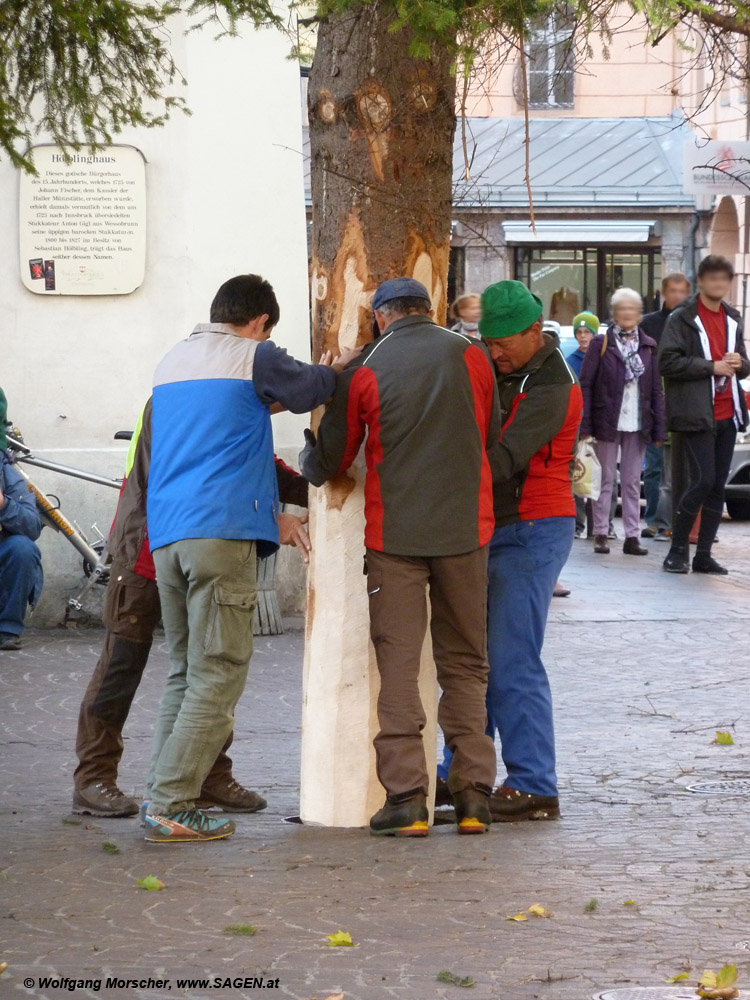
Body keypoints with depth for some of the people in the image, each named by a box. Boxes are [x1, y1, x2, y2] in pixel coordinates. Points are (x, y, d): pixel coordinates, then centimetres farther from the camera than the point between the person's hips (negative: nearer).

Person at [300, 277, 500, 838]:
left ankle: (407, 797, -5)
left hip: (394, 533, -1)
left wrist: (307, 468, 29)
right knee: (465, 664, 10)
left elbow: (327, 462, 6)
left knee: (399, 665, 2)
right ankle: (474, 795, 6)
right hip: (465, 528, 2)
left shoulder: (365, 371, -1)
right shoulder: (470, 356, 2)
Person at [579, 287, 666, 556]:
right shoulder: (601, 343, -1)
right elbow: (585, 384, -3)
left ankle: (632, 536, 10)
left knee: (632, 481, 7)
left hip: (637, 424, 3)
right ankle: (600, 534, 8)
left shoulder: (648, 346, 8)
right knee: (606, 479, 3)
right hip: (608, 422, -3)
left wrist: (659, 428, 3)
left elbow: (656, 389, 9)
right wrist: (585, 424, -10)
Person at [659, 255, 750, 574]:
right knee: (703, 480, -13)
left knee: (718, 485, 6)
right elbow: (668, 361, -14)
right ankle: (678, 550, -1)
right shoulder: (682, 318, -4)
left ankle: (703, 554, 12)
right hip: (697, 414, -6)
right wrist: (711, 367, -17)